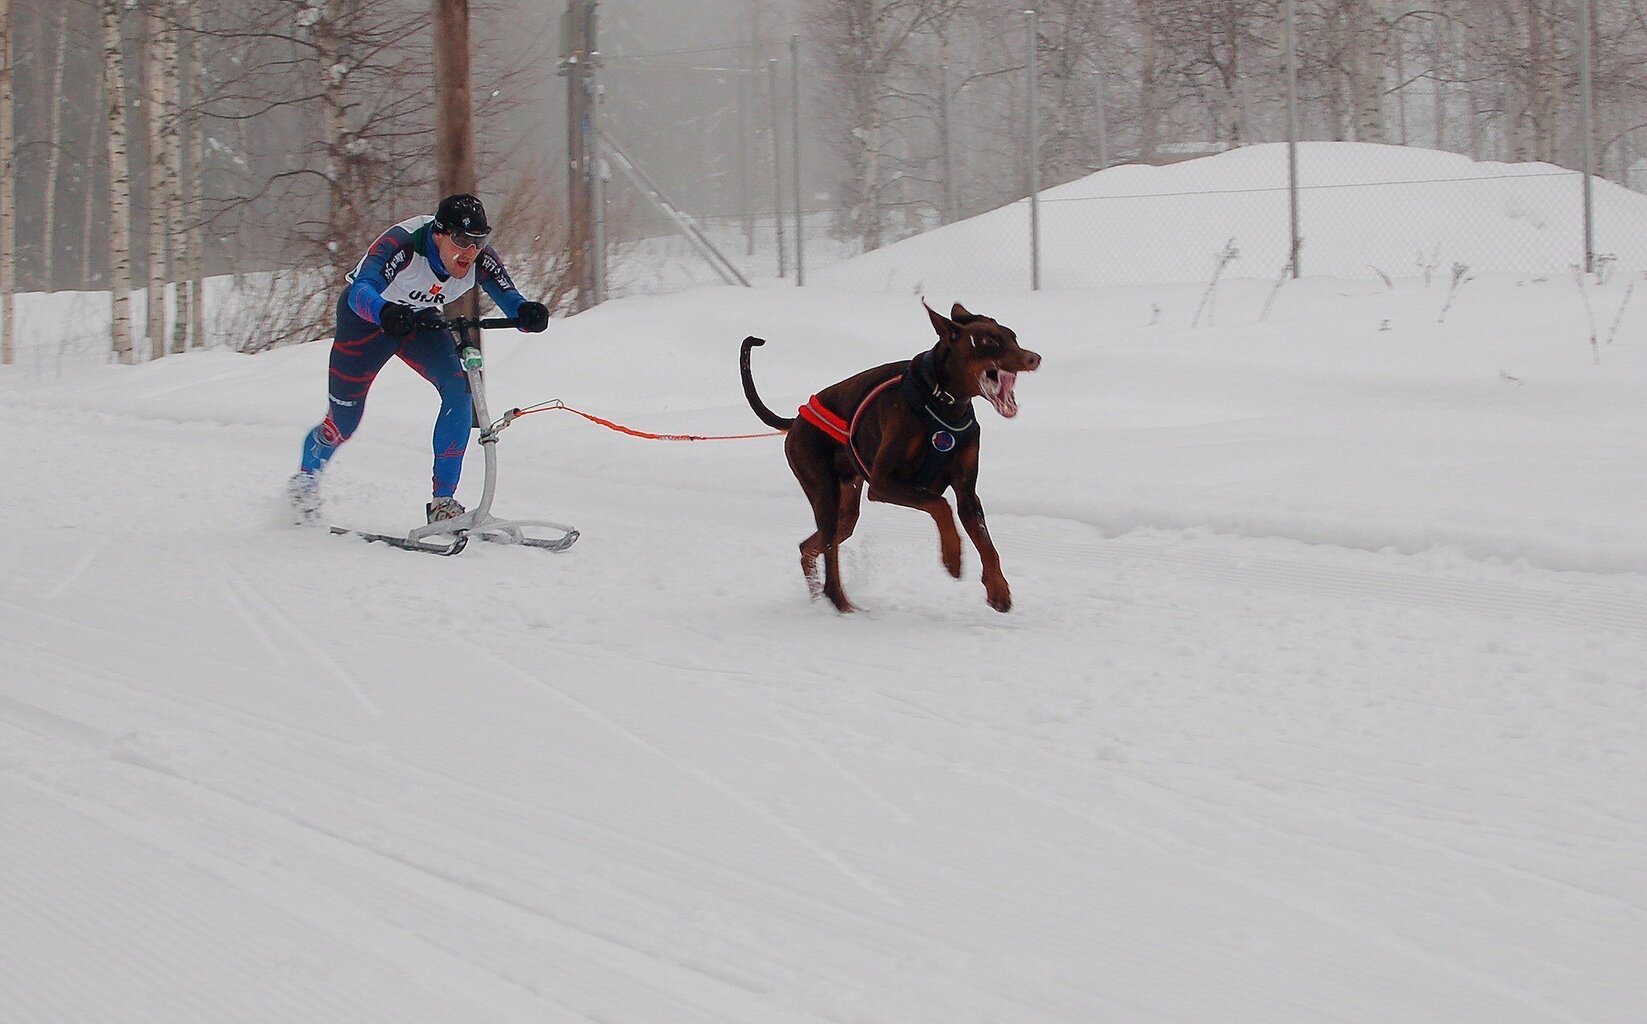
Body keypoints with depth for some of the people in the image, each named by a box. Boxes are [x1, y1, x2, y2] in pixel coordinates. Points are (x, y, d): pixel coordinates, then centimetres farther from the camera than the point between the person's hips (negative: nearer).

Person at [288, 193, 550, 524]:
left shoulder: (481, 260, -26)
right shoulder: (402, 245, -40)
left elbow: (508, 298, -29)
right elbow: (362, 289, -52)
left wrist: (527, 314, -54)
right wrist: (384, 312, -75)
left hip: (420, 319, 4)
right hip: (365, 315, -4)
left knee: (459, 390, -22)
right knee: (343, 421, 6)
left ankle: (443, 500, -15)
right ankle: (305, 479, 40)